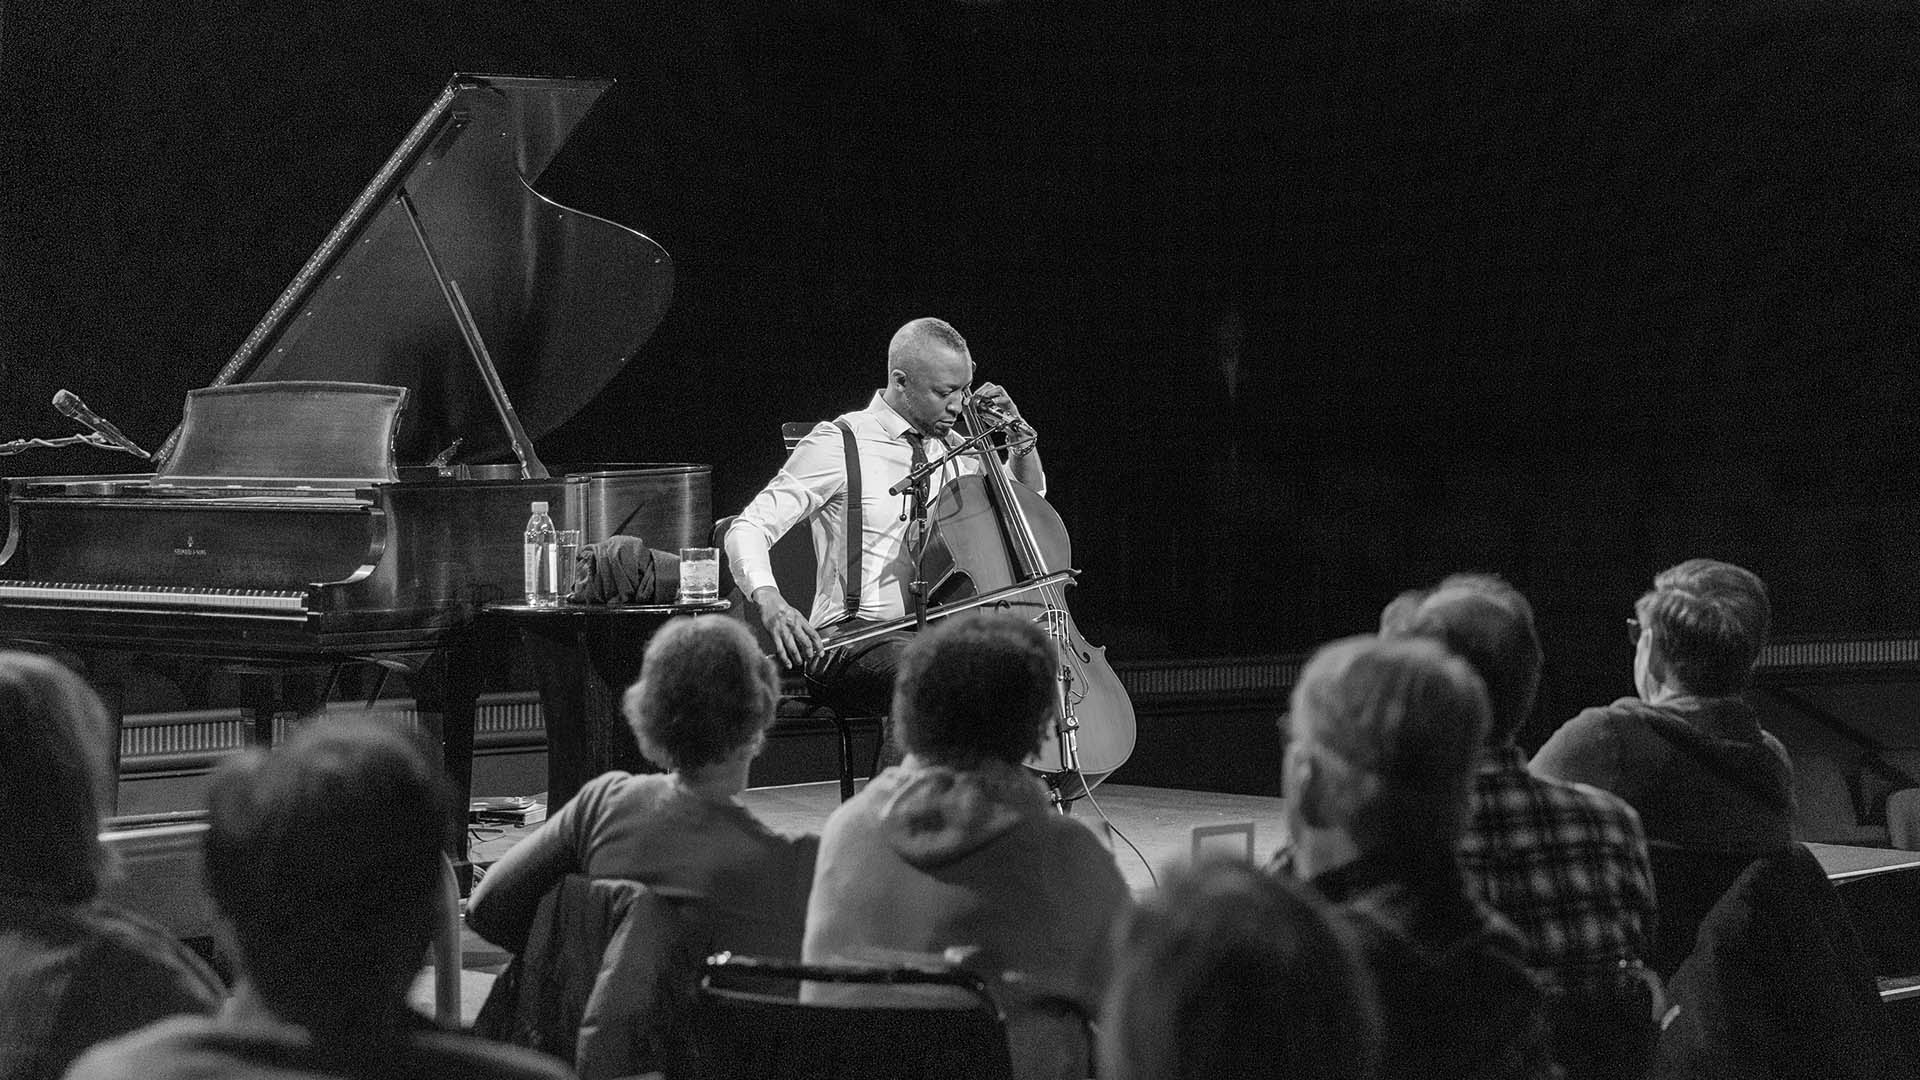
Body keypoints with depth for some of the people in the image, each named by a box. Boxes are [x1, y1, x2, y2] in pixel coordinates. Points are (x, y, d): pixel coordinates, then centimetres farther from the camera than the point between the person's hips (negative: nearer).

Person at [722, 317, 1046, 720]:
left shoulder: (951, 449, 13)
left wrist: (1020, 434, 8)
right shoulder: (839, 443, -6)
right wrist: (769, 600, -31)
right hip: (851, 637, -6)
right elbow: (748, 529, -11)